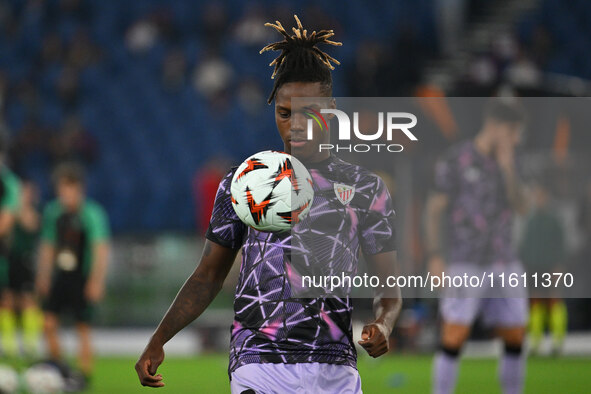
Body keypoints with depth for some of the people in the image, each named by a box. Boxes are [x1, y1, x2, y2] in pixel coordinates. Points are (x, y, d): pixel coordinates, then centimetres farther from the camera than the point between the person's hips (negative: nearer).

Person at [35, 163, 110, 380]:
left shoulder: (92, 214, -12)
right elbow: (47, 246, 17)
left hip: (83, 279, -5)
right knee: (49, 323, -3)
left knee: (83, 328, -2)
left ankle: (85, 372, 6)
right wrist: (43, 277, 16)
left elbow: (101, 249, -16)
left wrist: (96, 281, -21)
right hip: (60, 277, 5)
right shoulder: (53, 212, 6)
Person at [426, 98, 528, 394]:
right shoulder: (455, 160, -7)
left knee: (515, 339, 4)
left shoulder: (506, 163, 9)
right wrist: (435, 259, -11)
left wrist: (507, 168, -15)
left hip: (504, 263, 5)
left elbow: (519, 208, -1)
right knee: (454, 338, -11)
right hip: (466, 266, -5)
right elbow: (434, 210, -4)